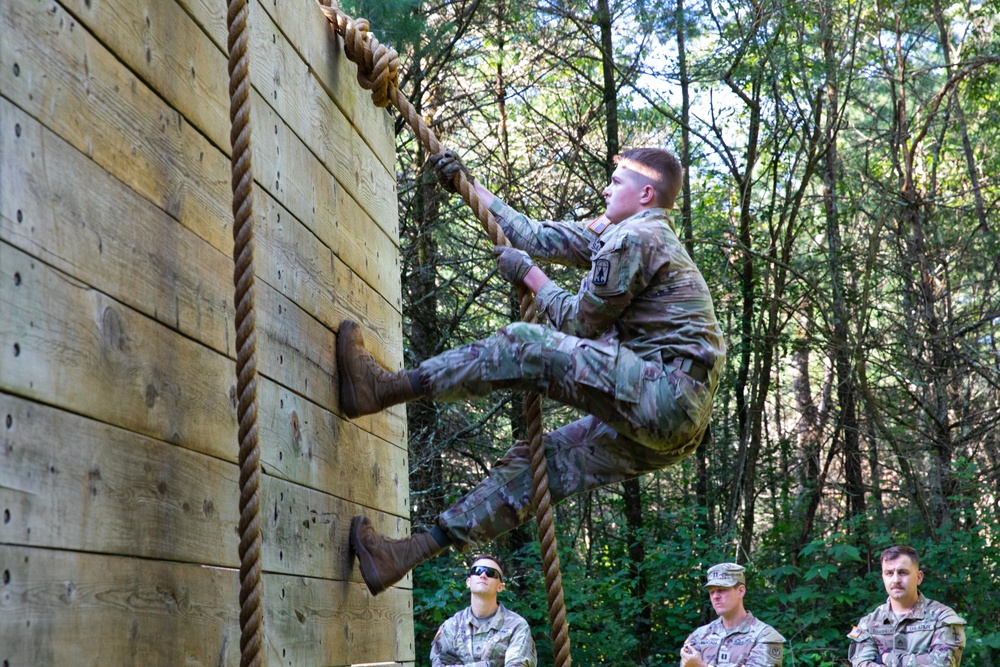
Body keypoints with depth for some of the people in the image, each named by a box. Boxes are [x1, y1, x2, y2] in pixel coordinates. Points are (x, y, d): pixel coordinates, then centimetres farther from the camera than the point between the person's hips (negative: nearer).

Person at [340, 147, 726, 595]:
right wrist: (468, 187, 29)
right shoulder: (612, 236, 25)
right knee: (531, 463, 6)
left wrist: (529, 276, 7)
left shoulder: (636, 237, -7)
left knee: (524, 345, -17)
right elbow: (537, 237, 28)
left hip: (669, 393, -10)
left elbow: (579, 322, -6)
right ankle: (412, 553, 5)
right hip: (670, 421, 10)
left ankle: (386, 389, -15)